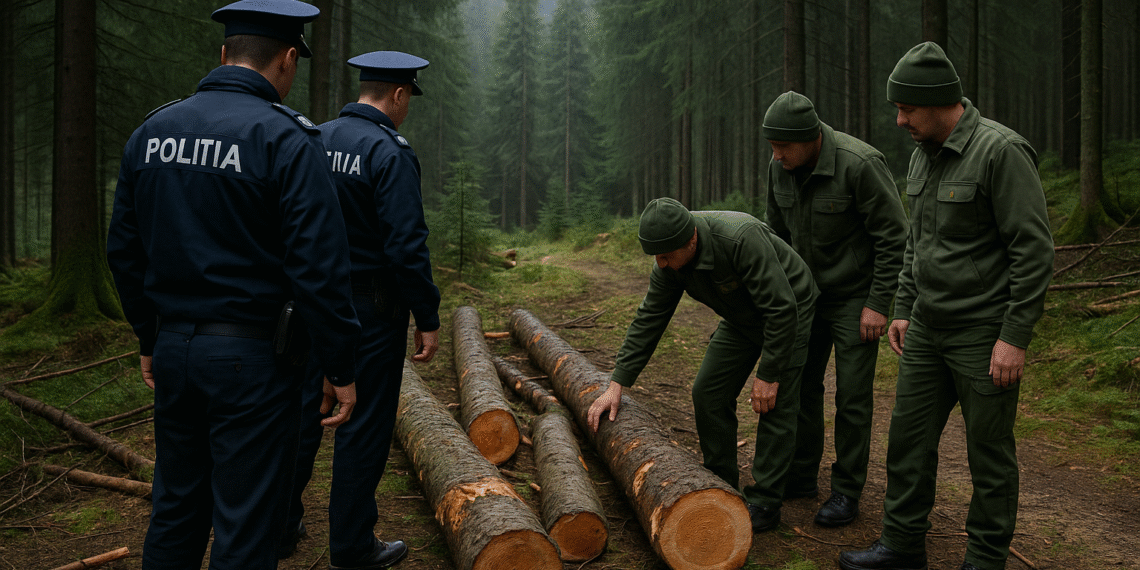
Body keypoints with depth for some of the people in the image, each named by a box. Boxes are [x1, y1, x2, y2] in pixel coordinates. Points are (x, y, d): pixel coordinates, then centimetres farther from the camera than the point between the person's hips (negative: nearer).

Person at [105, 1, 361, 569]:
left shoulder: (151, 131, 7)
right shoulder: (286, 139, -14)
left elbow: (123, 250, 12)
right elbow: (318, 266, -18)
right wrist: (339, 368, -10)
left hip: (174, 349, 7)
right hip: (252, 357, -6)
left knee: (176, 506, 21)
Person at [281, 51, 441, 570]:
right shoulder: (390, 152, -16)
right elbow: (407, 246, -21)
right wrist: (427, 319, -14)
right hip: (371, 305, -7)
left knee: (304, 410, 17)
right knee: (364, 424, 4)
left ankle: (281, 528, 29)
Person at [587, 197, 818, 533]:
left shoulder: (741, 238, -39)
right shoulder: (670, 263, -16)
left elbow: (782, 308, -34)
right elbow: (648, 320, -8)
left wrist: (769, 374, -29)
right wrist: (617, 385, -9)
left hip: (790, 312, -7)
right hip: (741, 318, 7)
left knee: (775, 403, -11)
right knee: (708, 394, 2)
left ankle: (764, 504, 0)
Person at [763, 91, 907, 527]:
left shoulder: (860, 164, -25)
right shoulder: (780, 167, -6)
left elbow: (894, 238, -19)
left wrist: (877, 304, -18)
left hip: (854, 298, -6)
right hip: (808, 294, 6)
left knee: (852, 396, -2)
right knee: (800, 384, 10)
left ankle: (847, 491, 10)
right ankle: (801, 476, 23)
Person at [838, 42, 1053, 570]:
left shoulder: (1001, 151, -17)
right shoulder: (924, 156, 9)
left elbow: (1034, 250, -18)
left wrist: (1014, 336, -19)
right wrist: (903, 309, 16)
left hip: (985, 333, -7)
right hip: (928, 329, 8)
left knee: (989, 449, 6)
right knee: (908, 435, 11)